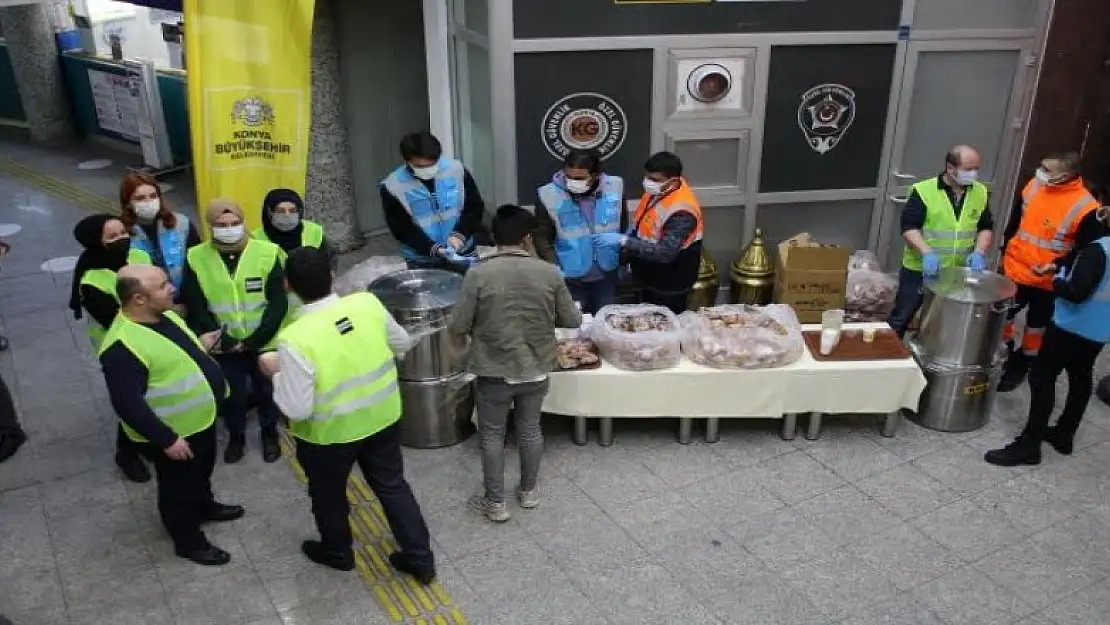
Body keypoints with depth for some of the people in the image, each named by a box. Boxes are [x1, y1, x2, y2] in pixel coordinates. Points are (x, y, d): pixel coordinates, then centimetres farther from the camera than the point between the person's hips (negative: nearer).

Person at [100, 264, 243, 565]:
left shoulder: (164, 314, -3)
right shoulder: (124, 346, -33)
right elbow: (128, 404, -30)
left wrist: (199, 346, 2)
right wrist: (166, 440, -26)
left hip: (201, 419, 9)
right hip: (173, 435, -8)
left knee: (202, 471, 31)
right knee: (179, 489, 15)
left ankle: (204, 506, 57)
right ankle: (188, 542, 37)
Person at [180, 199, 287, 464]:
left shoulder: (267, 253, -13)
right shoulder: (196, 258, -9)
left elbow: (278, 303, -12)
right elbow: (196, 308, -7)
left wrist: (254, 340, -16)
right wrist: (225, 341, -13)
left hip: (264, 343, 0)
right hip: (225, 347, 1)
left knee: (267, 389, 17)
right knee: (233, 393, 15)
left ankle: (270, 433, 42)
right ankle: (236, 436, 41)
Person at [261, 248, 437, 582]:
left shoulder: (295, 339, -29)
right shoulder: (368, 303, -15)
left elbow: (296, 409, -25)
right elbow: (403, 344, 1)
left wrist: (277, 373, -10)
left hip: (331, 432, -4)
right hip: (384, 416, 4)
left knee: (328, 494, 24)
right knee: (392, 486, 22)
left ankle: (337, 552, 49)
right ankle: (420, 558, 32)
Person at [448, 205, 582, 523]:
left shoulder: (478, 274, -16)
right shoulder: (550, 273, -9)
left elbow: (457, 327, -12)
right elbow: (573, 320, 0)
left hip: (493, 371, -2)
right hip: (536, 369, 3)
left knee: (492, 434, 14)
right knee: (530, 429, 20)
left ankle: (495, 502, 24)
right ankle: (528, 491, 36)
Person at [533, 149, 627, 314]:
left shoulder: (615, 188, -7)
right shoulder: (549, 195, -16)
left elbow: (623, 227, 8)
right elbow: (542, 237, -8)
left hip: (606, 275, 3)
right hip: (570, 278, -2)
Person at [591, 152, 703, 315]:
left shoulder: (681, 212, -33)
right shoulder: (658, 189, -7)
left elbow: (665, 253, -39)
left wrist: (623, 241, -40)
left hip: (669, 286, -8)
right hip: (650, 277, 8)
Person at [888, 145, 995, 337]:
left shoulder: (981, 192, 2)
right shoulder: (924, 190, -14)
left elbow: (986, 227, 9)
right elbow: (908, 226, -18)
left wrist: (979, 252, -9)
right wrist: (926, 252, -32)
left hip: (957, 273, 4)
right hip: (919, 270, -4)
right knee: (901, 318, 6)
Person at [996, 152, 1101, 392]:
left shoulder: (1084, 207, -22)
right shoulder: (1034, 185, -7)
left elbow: (1086, 251, -14)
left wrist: (1056, 266, -25)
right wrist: (1005, 251, 9)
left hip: (1047, 282, -4)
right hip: (1014, 270, 4)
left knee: (1036, 325, 14)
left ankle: (1021, 365, 33)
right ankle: (1004, 354, 39)